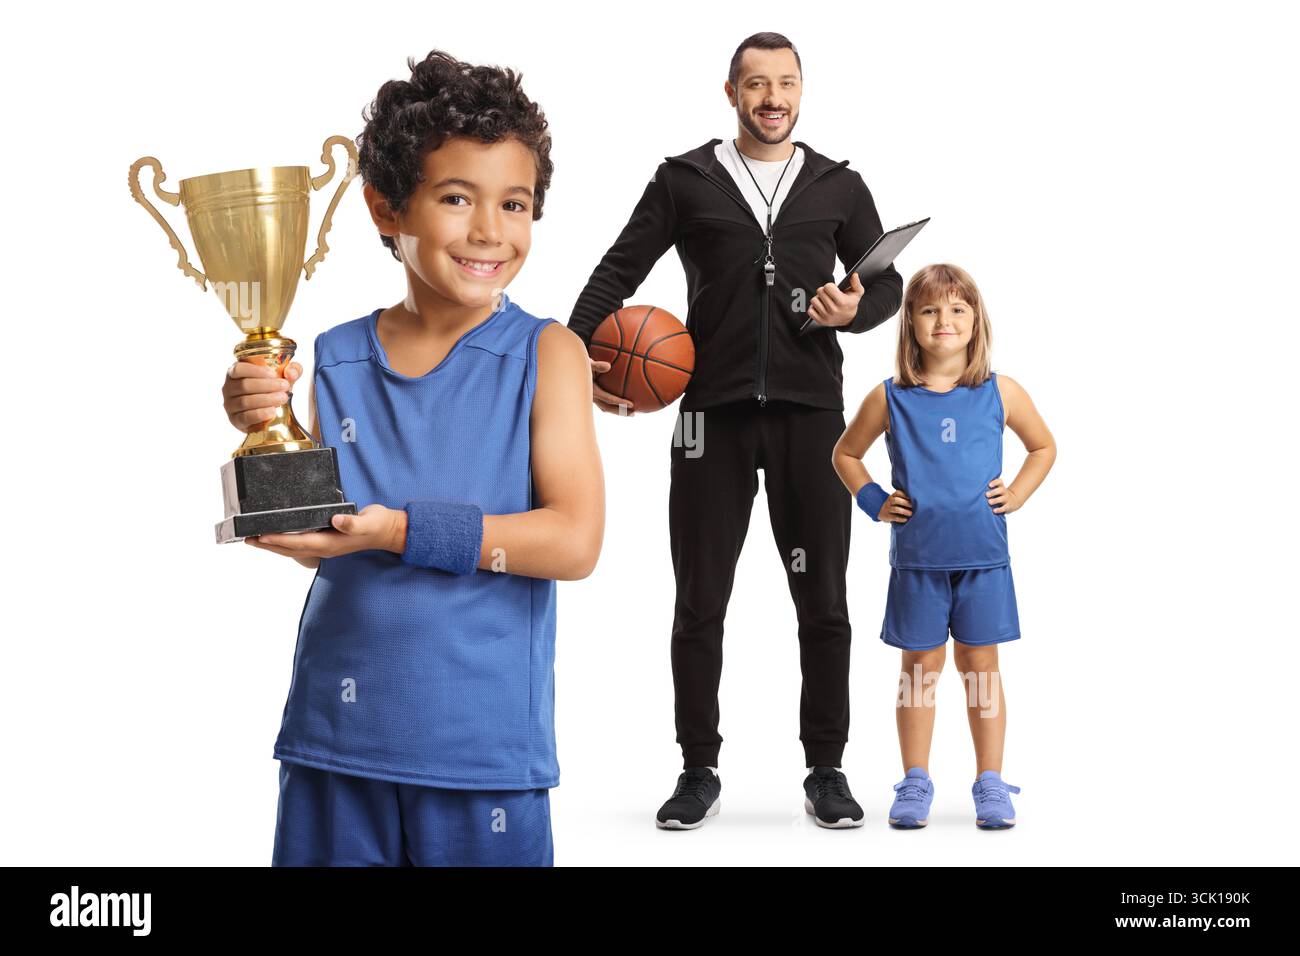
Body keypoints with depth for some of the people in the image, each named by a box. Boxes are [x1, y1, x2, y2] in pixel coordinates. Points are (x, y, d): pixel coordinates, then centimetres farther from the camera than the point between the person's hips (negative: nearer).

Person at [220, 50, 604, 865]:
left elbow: (574, 543, -12)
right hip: (334, 737, 3)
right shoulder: (337, 362, 3)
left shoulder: (544, 354, -5)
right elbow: (315, 546, 5)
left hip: (483, 744, -2)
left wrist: (401, 530, -19)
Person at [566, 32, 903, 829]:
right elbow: (619, 272, 2)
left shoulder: (838, 186, 9)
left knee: (823, 600, 4)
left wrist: (854, 311, -11)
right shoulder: (685, 181, 5)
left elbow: (887, 283, 12)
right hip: (714, 413, -1)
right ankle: (699, 774, 15)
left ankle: (827, 772, 16)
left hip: (810, 412, 1)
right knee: (700, 603, 4)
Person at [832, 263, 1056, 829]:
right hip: (916, 558, 0)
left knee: (980, 664, 7)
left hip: (983, 555, 0)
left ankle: (990, 784, 15)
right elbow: (846, 453, 13)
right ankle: (915, 784, 16)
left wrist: (1016, 495, 3)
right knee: (920, 666, 7)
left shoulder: (1001, 393, 1)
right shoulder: (890, 398, -1)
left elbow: (1043, 447, 16)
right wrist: (874, 502, 1)